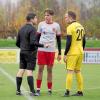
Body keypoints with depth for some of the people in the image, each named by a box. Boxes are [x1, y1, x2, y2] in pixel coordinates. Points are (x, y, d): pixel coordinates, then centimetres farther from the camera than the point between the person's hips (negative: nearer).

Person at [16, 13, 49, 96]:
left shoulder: (21, 29, 13)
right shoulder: (32, 29, -13)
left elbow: (17, 43, 16)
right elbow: (33, 42, -23)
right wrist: (43, 45, -15)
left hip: (22, 52, 7)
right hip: (30, 53, -7)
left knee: (21, 70, 8)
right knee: (29, 71, -8)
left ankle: (18, 90, 10)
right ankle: (32, 91, -7)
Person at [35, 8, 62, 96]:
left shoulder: (56, 25, 4)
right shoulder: (41, 24, 4)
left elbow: (59, 40, 9)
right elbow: (38, 37, 11)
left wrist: (59, 53, 7)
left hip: (51, 50, 0)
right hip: (41, 50, 0)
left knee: (49, 70, 3)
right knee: (40, 69, -1)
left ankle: (50, 90, 10)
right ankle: (38, 89, 3)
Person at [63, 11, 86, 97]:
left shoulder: (70, 27, -12)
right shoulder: (81, 27, 12)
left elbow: (69, 42, -16)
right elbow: (84, 41, 16)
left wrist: (65, 54, -11)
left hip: (72, 53, -7)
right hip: (80, 53, 7)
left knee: (70, 72, -5)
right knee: (78, 71, 13)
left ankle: (67, 92, -7)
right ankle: (80, 91, 14)